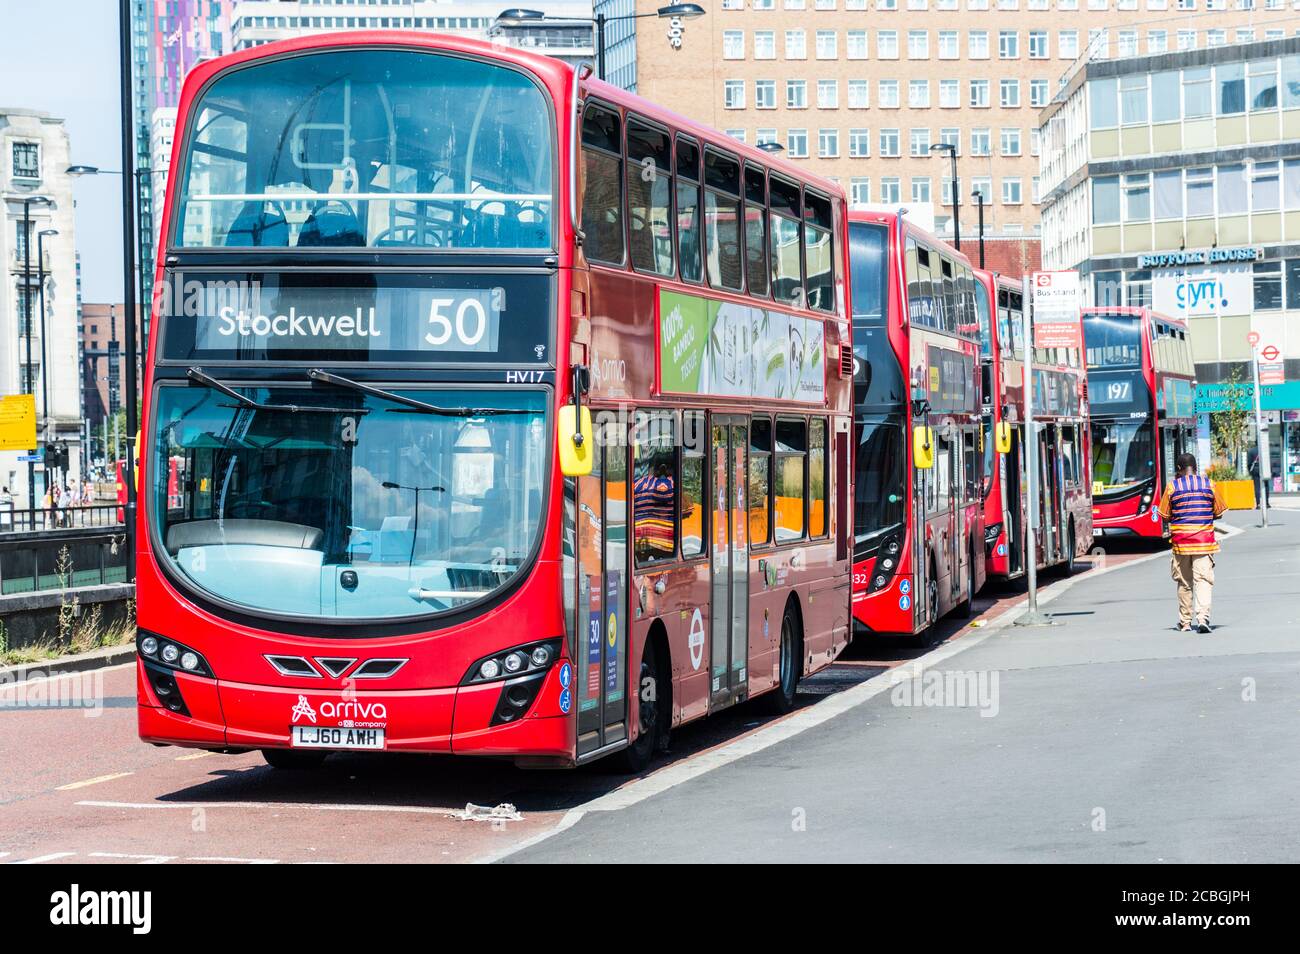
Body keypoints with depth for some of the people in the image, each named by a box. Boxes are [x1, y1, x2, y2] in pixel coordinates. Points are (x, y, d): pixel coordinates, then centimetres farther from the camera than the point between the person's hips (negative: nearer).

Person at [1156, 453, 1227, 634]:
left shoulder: (1172, 486, -2)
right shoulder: (1209, 484, 2)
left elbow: (1165, 517, 2)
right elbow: (1218, 513, 8)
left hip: (1181, 541, 0)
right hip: (1204, 541, 0)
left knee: (1184, 583, 12)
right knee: (1203, 579, -3)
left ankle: (1185, 622, 18)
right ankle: (1203, 617, -23)